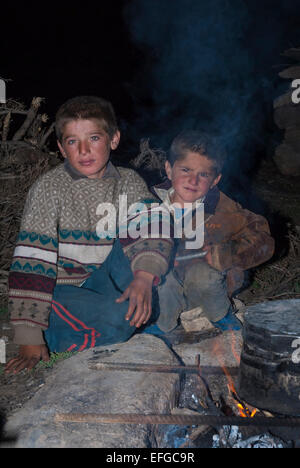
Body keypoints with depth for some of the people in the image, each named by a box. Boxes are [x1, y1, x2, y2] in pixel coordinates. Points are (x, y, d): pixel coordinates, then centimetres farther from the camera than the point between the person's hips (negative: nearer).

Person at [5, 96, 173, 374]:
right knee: (119, 316, -28)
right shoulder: (49, 188, -18)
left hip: (100, 279, 4)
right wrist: (30, 341, -24)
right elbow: (31, 263, -21)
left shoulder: (128, 182, -4)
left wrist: (144, 278, -38)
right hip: (58, 289, -3)